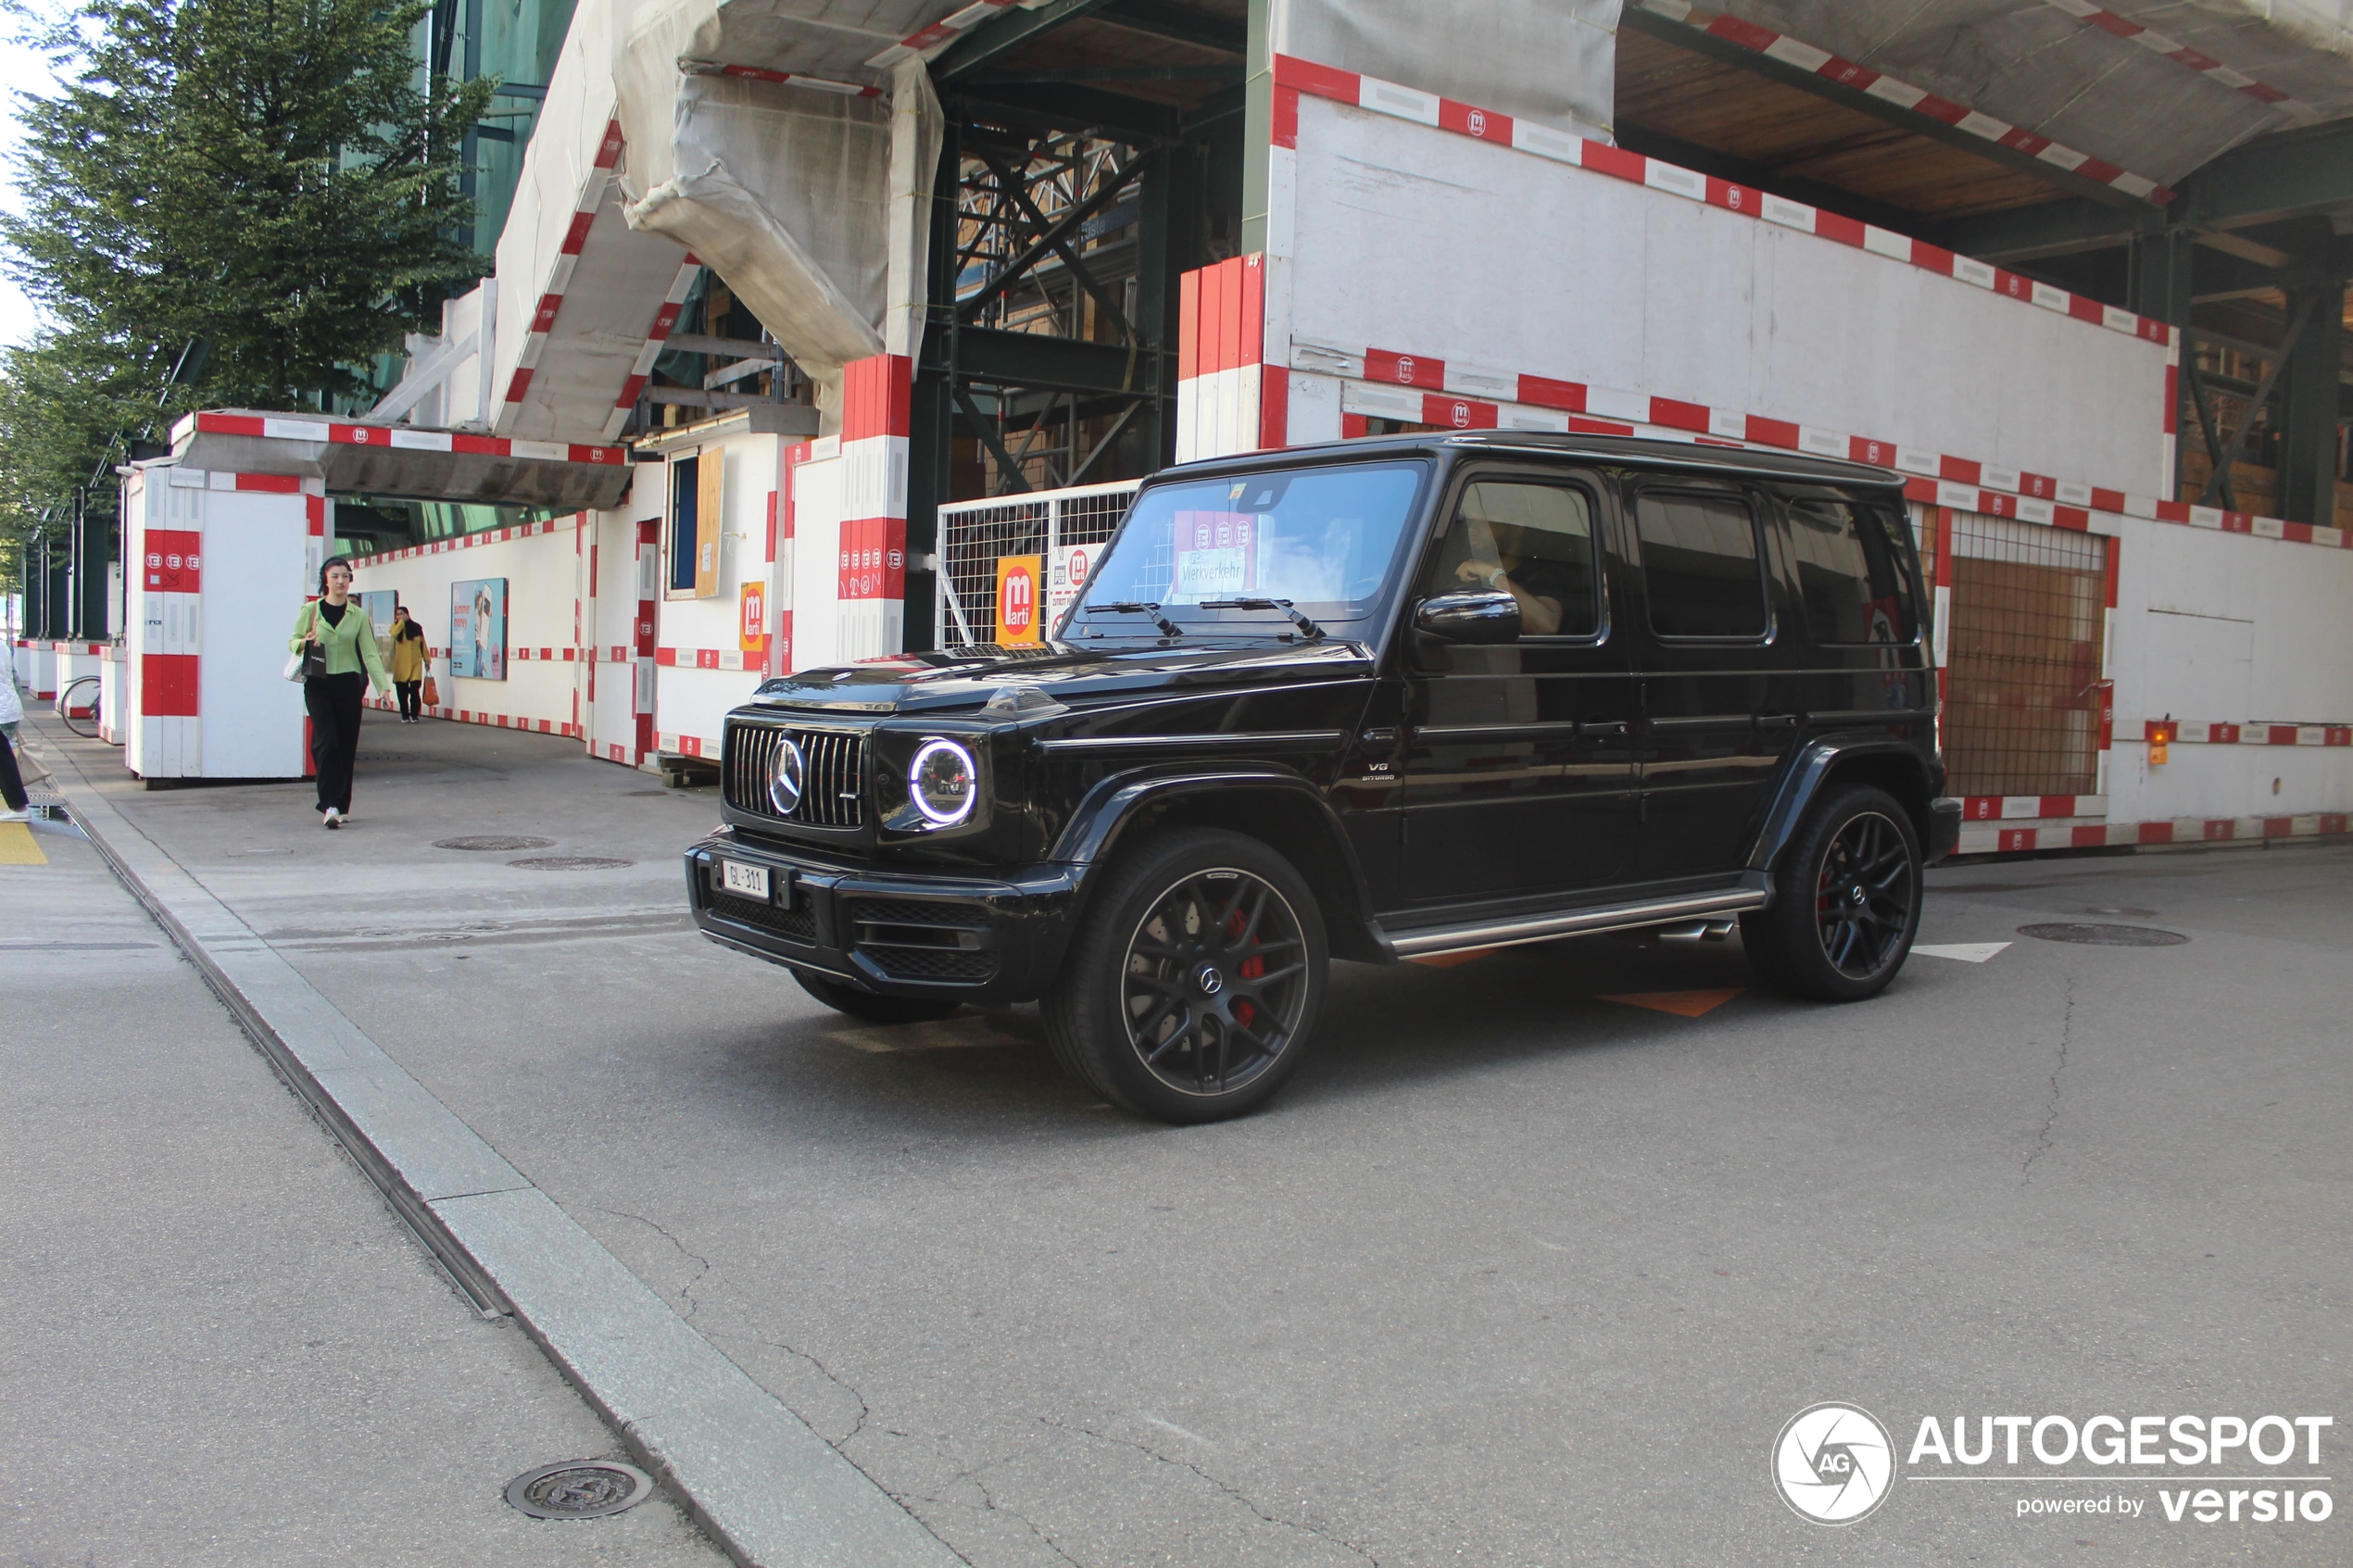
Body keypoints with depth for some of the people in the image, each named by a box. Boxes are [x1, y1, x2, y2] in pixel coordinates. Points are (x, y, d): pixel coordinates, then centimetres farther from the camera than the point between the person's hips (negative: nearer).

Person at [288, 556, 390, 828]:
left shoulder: (358, 616, 5)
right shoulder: (310, 610, 3)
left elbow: (370, 653, 1)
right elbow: (293, 640, 10)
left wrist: (383, 685, -9)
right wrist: (304, 642, -13)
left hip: (348, 685, 2)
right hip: (318, 685, -1)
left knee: (346, 746, 5)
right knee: (326, 740, -14)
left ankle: (341, 806, 17)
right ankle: (330, 804, -16)